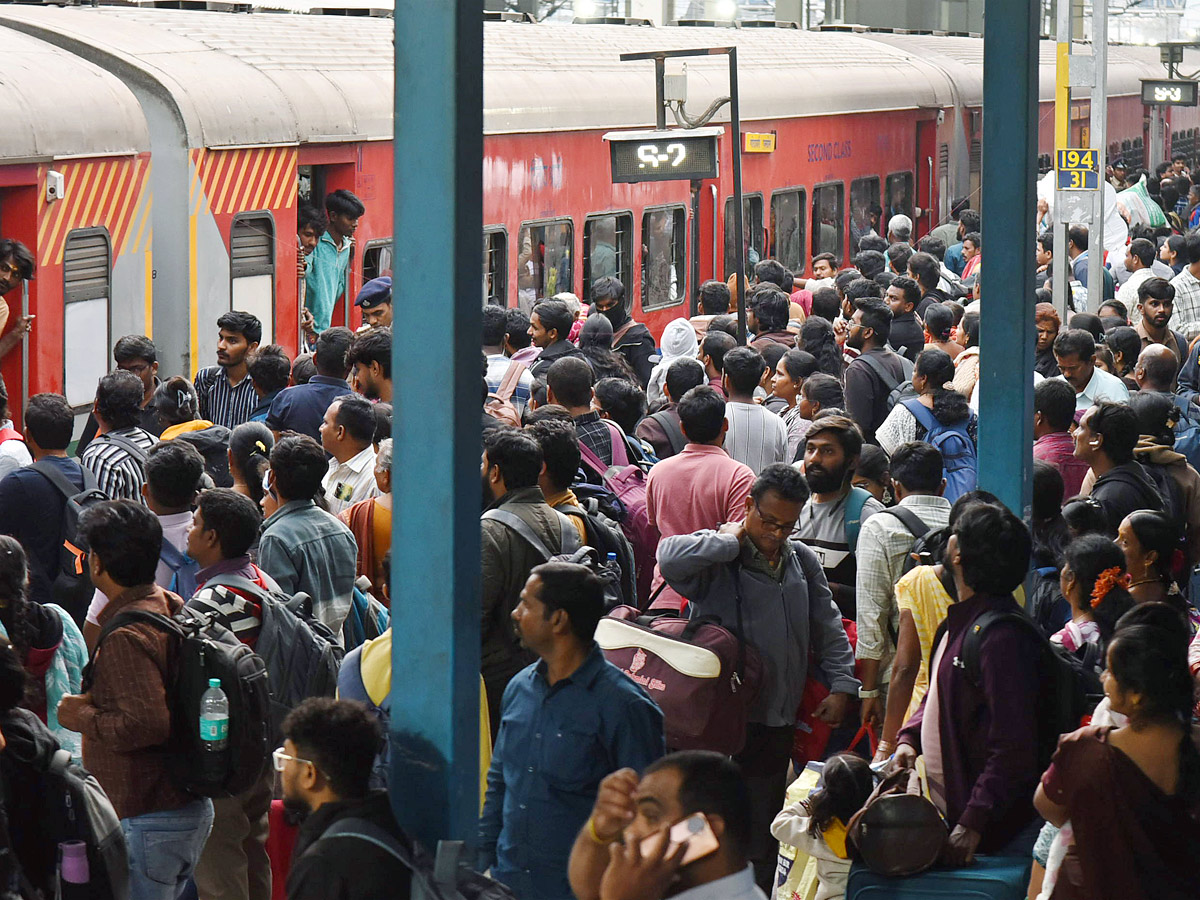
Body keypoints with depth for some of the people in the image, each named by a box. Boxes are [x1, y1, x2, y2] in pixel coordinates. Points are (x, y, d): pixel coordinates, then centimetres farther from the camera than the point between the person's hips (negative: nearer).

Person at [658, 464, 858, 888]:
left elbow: (827, 628, 19)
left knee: (763, 834, 14)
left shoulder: (803, 562, 12)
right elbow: (670, 558, -29)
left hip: (777, 722, 6)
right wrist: (732, 539, -18)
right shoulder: (716, 558, -7)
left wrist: (841, 683, 9)